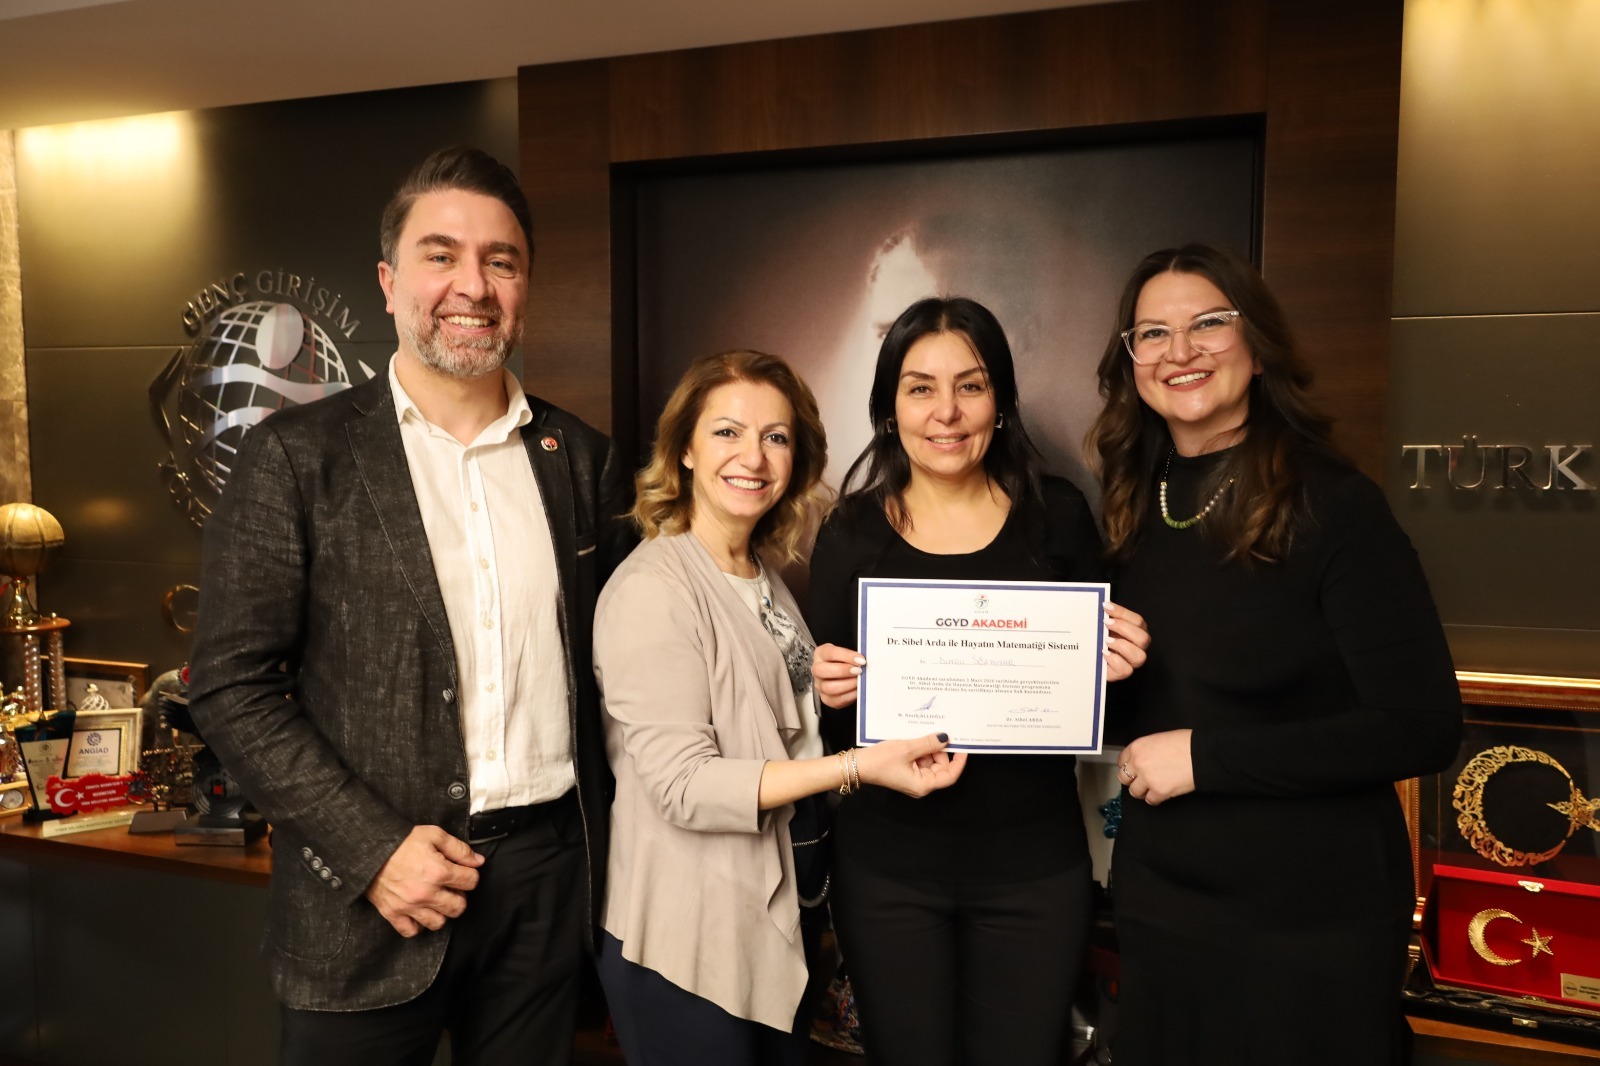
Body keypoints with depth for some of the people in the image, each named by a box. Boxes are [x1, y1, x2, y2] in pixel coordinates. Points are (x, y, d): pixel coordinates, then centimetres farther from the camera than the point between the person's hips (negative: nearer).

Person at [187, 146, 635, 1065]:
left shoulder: (582, 458, 4)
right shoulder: (300, 456, -5)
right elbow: (232, 684, -7)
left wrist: (601, 829, 2)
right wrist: (372, 849, -13)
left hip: (548, 876, 3)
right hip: (373, 890, -2)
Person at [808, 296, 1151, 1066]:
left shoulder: (1058, 515, -2)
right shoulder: (851, 533, -2)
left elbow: (1097, 673, 7)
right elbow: (831, 712, 3)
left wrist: (1116, 666, -14)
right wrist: (829, 690, -18)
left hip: (1034, 862, 1)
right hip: (888, 866, 0)